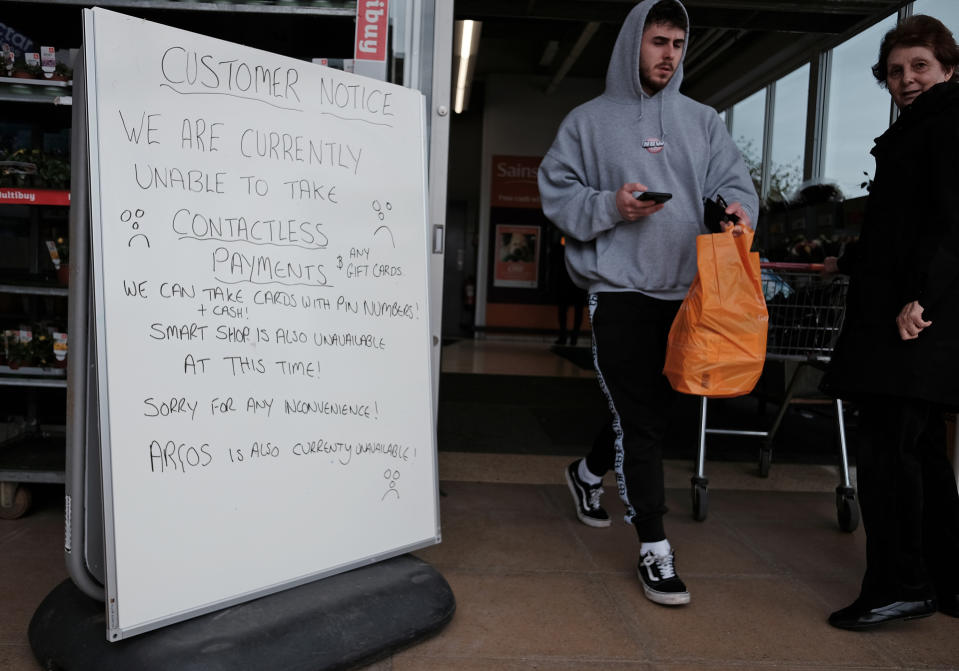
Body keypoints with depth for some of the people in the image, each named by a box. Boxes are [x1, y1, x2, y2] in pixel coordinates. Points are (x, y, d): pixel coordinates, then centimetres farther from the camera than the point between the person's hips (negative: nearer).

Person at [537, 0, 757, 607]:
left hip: (686, 290, 5)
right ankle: (655, 548, 5)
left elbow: (735, 182, 10)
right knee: (639, 417, -5)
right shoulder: (590, 120, 6)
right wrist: (610, 205, -14)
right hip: (620, 289, -4)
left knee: (655, 408, 16)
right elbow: (556, 193, 3)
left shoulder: (703, 120, 15)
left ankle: (588, 473, 43)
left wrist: (738, 209, -13)